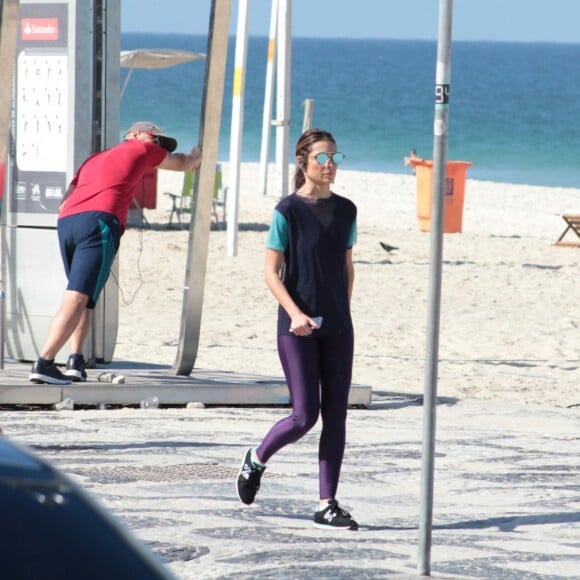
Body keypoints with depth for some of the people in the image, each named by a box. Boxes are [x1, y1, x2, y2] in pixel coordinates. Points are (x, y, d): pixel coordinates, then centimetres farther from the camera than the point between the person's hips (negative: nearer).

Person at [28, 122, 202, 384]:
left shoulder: (95, 159, 34)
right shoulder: (141, 149, 19)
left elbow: (65, 202, 26)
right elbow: (184, 163, 34)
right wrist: (197, 157, 57)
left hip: (66, 221, 7)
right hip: (99, 222, -7)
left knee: (80, 298, 20)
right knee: (77, 299, -12)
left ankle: (76, 360, 4)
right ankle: (43, 363, -23)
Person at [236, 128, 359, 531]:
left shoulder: (345, 211, 8)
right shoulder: (289, 210, -7)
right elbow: (271, 272, -8)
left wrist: (343, 313, 13)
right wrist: (295, 313, -20)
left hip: (337, 328, 5)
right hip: (298, 328, -5)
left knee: (336, 415, 2)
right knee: (305, 415, -8)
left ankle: (327, 505, 6)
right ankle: (256, 460, 21)